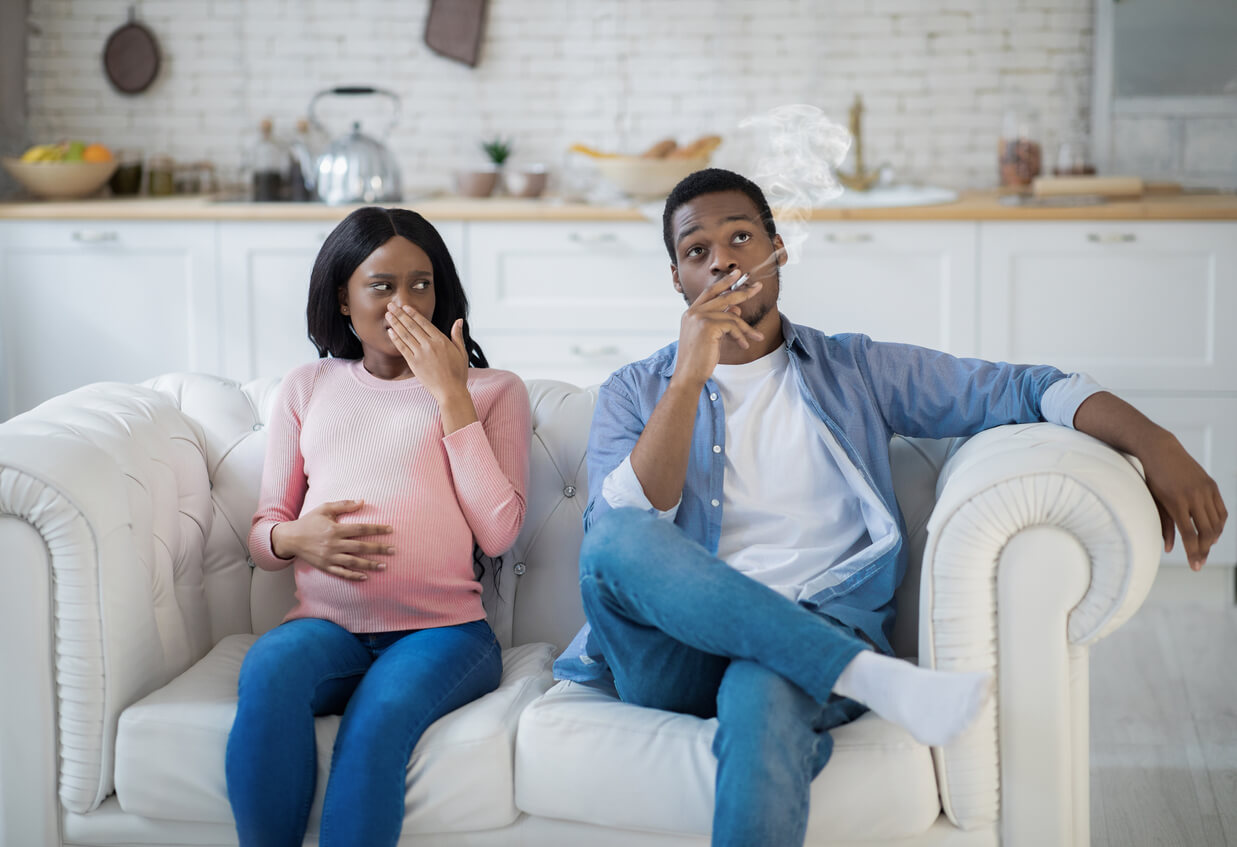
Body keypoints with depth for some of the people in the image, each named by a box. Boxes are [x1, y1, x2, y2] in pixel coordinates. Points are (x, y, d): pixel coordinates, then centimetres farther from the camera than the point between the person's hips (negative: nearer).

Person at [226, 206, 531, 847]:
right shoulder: (306, 388, 22)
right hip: (324, 625, 2)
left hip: (442, 630, -2)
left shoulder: (493, 389, 15)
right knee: (269, 674, -35)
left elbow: (497, 531, 0)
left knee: (379, 716, -37)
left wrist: (449, 394, -1)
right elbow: (261, 533, 22)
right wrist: (294, 538, -4)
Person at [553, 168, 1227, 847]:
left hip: (817, 638, -1)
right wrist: (689, 379, -10)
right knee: (615, 539, -34)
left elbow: (1018, 389, 10)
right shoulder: (633, 395, 16)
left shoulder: (855, 371, 19)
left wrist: (1155, 444, -7)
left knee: (762, 694, -40)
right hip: (678, 655, 1)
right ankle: (875, 678, -33)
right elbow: (616, 537, -3)